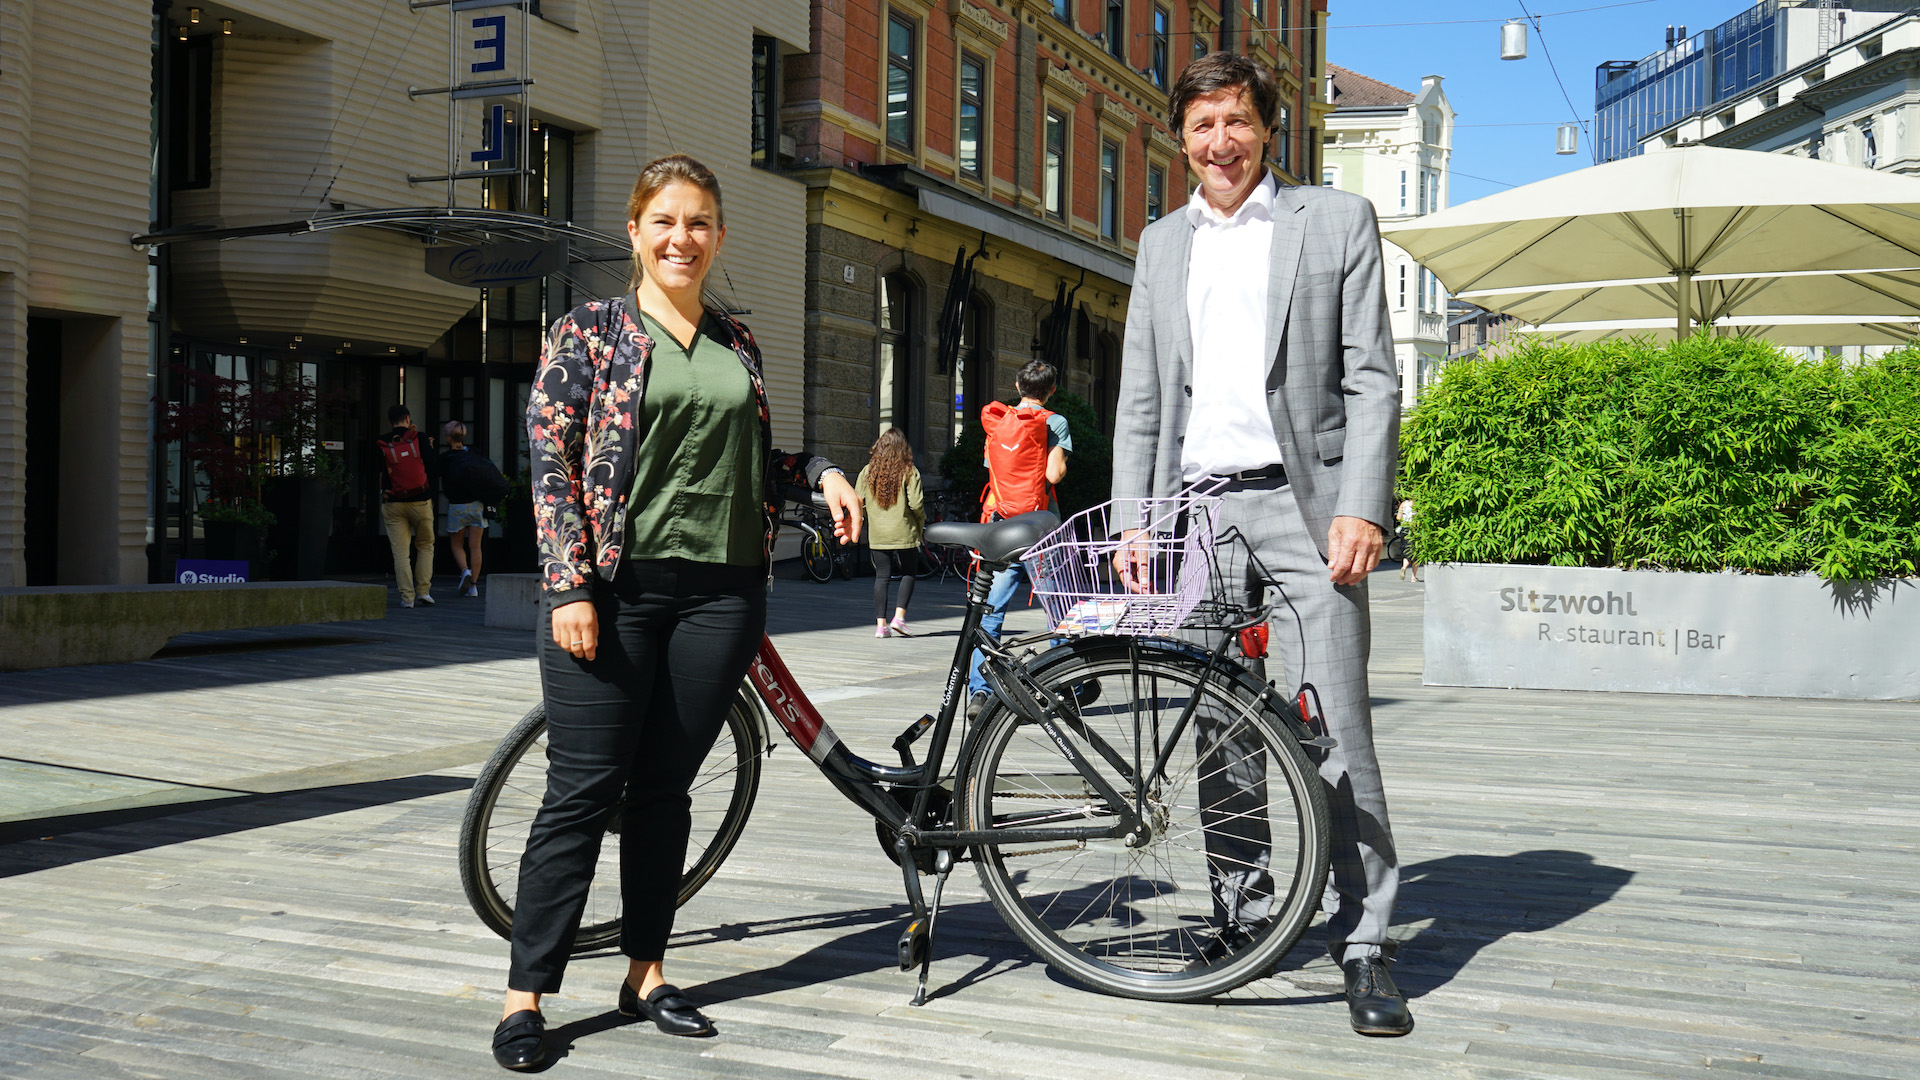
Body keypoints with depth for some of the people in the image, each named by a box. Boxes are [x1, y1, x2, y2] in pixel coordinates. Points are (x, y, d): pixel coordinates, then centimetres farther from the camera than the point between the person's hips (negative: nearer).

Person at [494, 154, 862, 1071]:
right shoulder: (587, 332, 1)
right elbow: (551, 464, -4)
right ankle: (527, 992, 8)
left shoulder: (739, 344, 15)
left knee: (665, 789, 10)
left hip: (719, 589, 4)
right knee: (582, 789, -2)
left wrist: (822, 471, 5)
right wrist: (571, 588, -12)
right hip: (614, 586, -4)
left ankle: (645, 971, 22)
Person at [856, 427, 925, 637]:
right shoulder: (909, 472, -7)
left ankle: (881, 624, 3)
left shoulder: (868, 471, 1)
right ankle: (899, 616, 1)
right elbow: (916, 504, -12)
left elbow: (857, 502, 0)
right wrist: (921, 522, 6)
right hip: (904, 533, -2)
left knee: (881, 576, 8)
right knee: (909, 573, 13)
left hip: (877, 533, 3)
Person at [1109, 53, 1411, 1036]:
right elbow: (1141, 396, 17)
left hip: (1302, 501, -4)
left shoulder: (1337, 220, 6)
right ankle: (1239, 914, 20)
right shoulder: (1162, 244, 17)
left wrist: (1361, 508, -11)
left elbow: (1371, 378, 0)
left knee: (1334, 726, -7)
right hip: (1195, 509, 4)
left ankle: (1362, 945, 1)